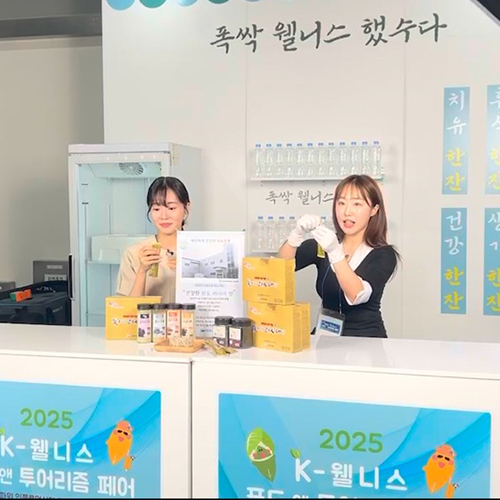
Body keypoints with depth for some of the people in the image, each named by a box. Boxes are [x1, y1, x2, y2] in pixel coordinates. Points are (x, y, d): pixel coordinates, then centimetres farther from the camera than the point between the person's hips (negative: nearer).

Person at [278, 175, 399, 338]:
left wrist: (335, 252, -29)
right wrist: (298, 234, -23)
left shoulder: (384, 255, -2)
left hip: (366, 341, -2)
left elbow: (357, 296, -17)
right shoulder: (321, 246, 7)